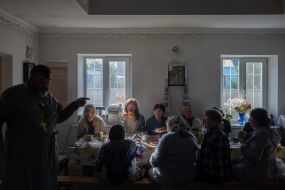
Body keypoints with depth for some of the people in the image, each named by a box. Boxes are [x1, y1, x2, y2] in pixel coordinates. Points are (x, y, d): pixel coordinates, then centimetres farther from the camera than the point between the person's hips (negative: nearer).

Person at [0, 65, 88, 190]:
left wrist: (75, 105, 9)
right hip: (21, 148, -5)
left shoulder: (49, 97, 10)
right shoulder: (14, 93, -7)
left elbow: (59, 117, 20)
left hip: (47, 148, 5)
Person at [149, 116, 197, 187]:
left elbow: (156, 162, -15)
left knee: (151, 170, 22)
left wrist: (152, 157, 6)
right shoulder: (192, 137, 0)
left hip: (169, 180, -5)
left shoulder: (167, 137, -16)